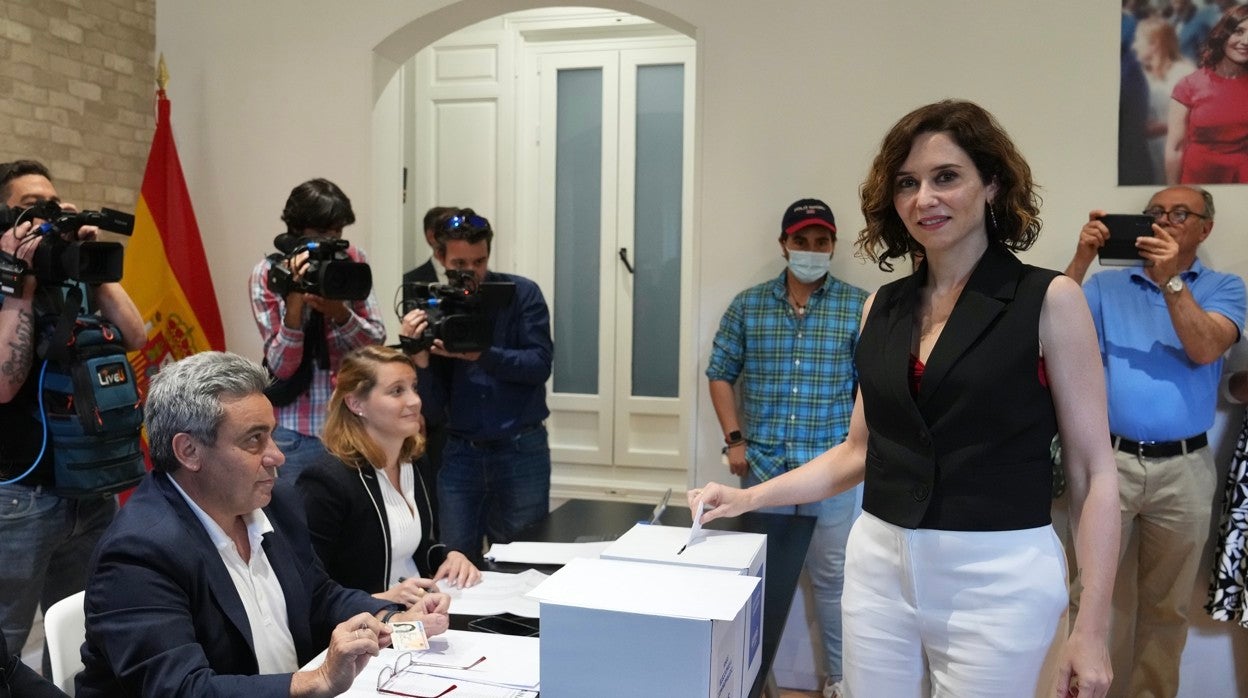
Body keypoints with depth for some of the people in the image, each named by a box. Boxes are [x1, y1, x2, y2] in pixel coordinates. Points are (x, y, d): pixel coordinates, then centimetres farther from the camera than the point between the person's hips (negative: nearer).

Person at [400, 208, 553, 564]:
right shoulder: (432, 307, 2)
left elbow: (540, 363, -12)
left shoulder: (521, 294, -3)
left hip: (521, 450, -2)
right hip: (461, 452, 2)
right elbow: (435, 398, -1)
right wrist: (420, 358, -20)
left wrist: (480, 354, -23)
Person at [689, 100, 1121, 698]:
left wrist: (1091, 631, -10)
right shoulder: (883, 307, 7)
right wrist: (749, 498, 5)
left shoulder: (1048, 300, -6)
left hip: (998, 577, -4)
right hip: (880, 565, 4)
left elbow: (1093, 472, -7)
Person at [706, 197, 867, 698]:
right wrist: (734, 439, 0)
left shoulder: (859, 306, -1)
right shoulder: (747, 306, 3)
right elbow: (721, 374, 7)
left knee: (831, 575, 6)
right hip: (762, 463, 2)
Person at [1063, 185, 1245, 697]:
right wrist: (1080, 261, -15)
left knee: (1167, 604, 11)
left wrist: (1171, 280, -20)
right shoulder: (1107, 285, 9)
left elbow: (1205, 350, -11)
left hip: (1184, 469, 1)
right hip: (1109, 459, 0)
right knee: (1093, 591, 0)